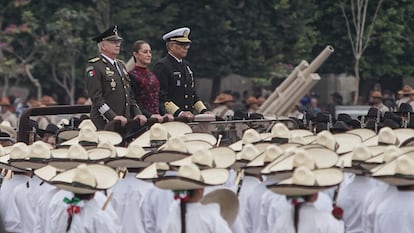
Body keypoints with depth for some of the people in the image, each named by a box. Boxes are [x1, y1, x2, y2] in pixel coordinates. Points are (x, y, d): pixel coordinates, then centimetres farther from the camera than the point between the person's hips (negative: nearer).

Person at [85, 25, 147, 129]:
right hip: (104, 123, -7)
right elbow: (96, 97, -13)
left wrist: (138, 114, 7)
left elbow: (130, 95, 24)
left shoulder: (121, 65, 22)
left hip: (126, 122, 7)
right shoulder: (94, 67, -3)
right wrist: (113, 117, -22)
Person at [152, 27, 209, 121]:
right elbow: (161, 97, -14)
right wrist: (179, 113, -22)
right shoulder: (162, 66, -6)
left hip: (188, 119, 8)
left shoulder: (186, 65, 22)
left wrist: (204, 111, 12)